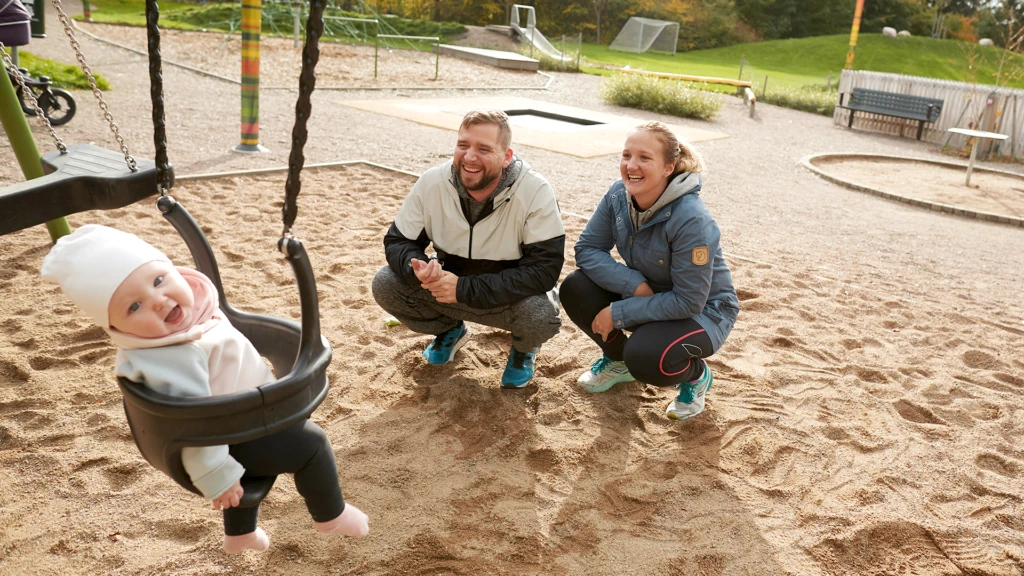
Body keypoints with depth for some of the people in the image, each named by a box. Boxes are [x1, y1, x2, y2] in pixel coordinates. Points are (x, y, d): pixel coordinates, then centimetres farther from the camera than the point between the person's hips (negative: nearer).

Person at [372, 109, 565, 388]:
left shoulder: (536, 192, -25)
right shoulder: (432, 182, -16)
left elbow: (544, 270, -28)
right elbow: (398, 241, -5)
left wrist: (465, 288, -34)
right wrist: (417, 269, -32)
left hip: (509, 295, -3)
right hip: (448, 284, 3)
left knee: (541, 317, -35)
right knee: (385, 284, -17)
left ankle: (524, 349, 7)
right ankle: (450, 330, 14)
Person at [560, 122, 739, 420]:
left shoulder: (691, 220, -32)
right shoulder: (618, 196, -14)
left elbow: (689, 302, -28)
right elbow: (586, 249, -10)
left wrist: (619, 313, -26)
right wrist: (635, 285, -25)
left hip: (702, 312, -6)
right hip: (644, 294, 6)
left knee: (647, 359, -34)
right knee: (574, 289, -16)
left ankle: (696, 374, 4)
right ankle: (619, 358, 12)